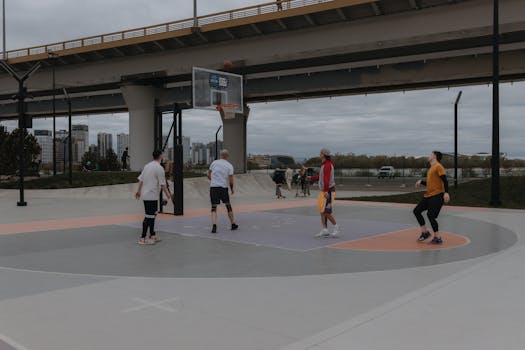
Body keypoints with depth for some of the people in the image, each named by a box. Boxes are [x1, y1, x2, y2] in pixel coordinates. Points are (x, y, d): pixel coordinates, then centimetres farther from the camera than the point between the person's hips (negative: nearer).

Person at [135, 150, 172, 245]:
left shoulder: (147, 165, 10)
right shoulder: (159, 168, -13)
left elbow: (141, 179, 13)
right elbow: (162, 184, -12)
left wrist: (139, 191, 21)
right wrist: (167, 194, 0)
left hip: (145, 194, 9)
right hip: (152, 196, -9)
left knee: (152, 215, 18)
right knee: (149, 216, -5)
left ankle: (152, 235, 26)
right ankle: (143, 238, -4)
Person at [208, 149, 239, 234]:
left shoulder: (214, 162, 6)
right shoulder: (229, 166, -1)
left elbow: (208, 175, 12)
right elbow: (231, 180, -5)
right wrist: (232, 189, 11)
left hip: (213, 187, 1)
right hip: (223, 188, -1)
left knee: (214, 207, 1)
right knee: (228, 206, 15)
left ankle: (214, 225, -16)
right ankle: (233, 224, 25)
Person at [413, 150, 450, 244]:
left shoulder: (438, 167, -9)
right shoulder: (431, 168, 19)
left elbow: (445, 180, -18)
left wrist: (446, 193, -29)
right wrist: (421, 182, 13)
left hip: (437, 195, -10)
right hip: (428, 195, 10)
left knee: (430, 215, -14)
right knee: (416, 211, 7)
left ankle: (437, 238, -4)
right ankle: (425, 232, 16)